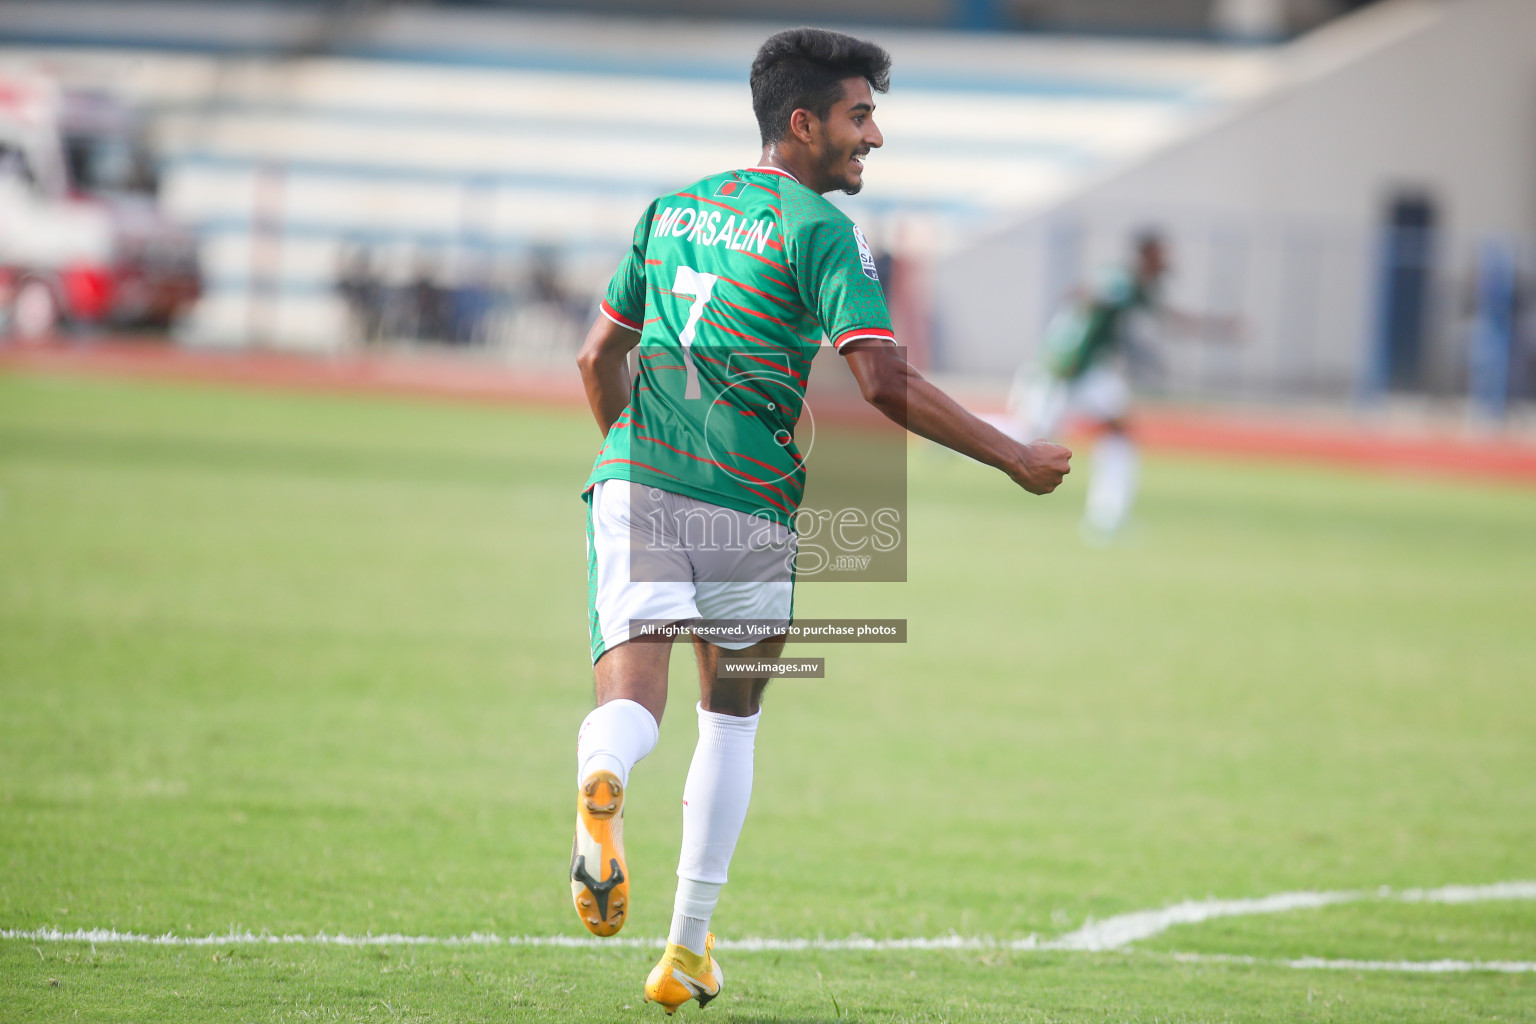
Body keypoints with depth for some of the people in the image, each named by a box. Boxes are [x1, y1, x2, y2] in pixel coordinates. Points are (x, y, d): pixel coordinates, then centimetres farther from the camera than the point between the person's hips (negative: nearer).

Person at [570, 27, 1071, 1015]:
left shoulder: (673, 210, 17)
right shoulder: (819, 229, -4)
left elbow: (598, 360, 23)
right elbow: (881, 379, -15)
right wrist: (1013, 457, -8)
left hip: (633, 486, 4)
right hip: (745, 508, -4)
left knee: (631, 703, -10)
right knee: (732, 720, 16)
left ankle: (600, 786, -47)